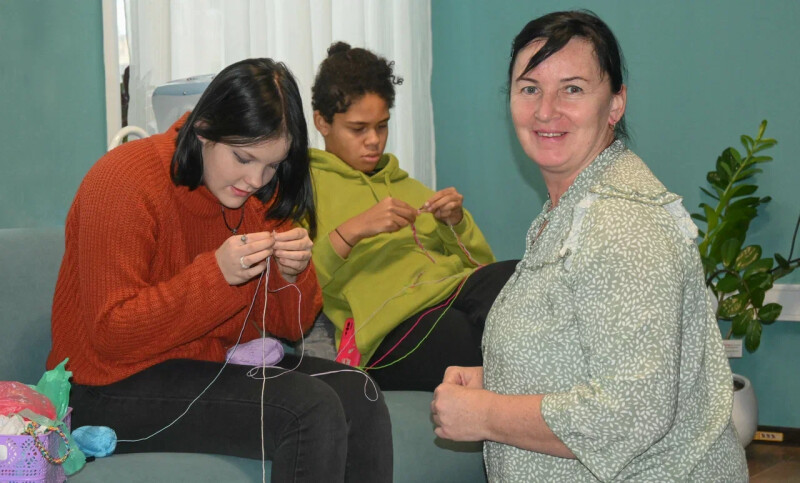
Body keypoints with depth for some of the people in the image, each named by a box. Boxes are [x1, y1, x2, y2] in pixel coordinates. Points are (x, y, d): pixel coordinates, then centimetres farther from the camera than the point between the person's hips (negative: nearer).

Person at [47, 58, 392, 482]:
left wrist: (293, 274, -15)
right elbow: (111, 336, -21)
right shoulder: (124, 182, -16)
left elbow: (287, 326, 8)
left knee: (359, 398, -13)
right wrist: (217, 273, -29)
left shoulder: (257, 192, 5)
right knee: (311, 409, -24)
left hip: (217, 365, 7)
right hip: (117, 385, -7)